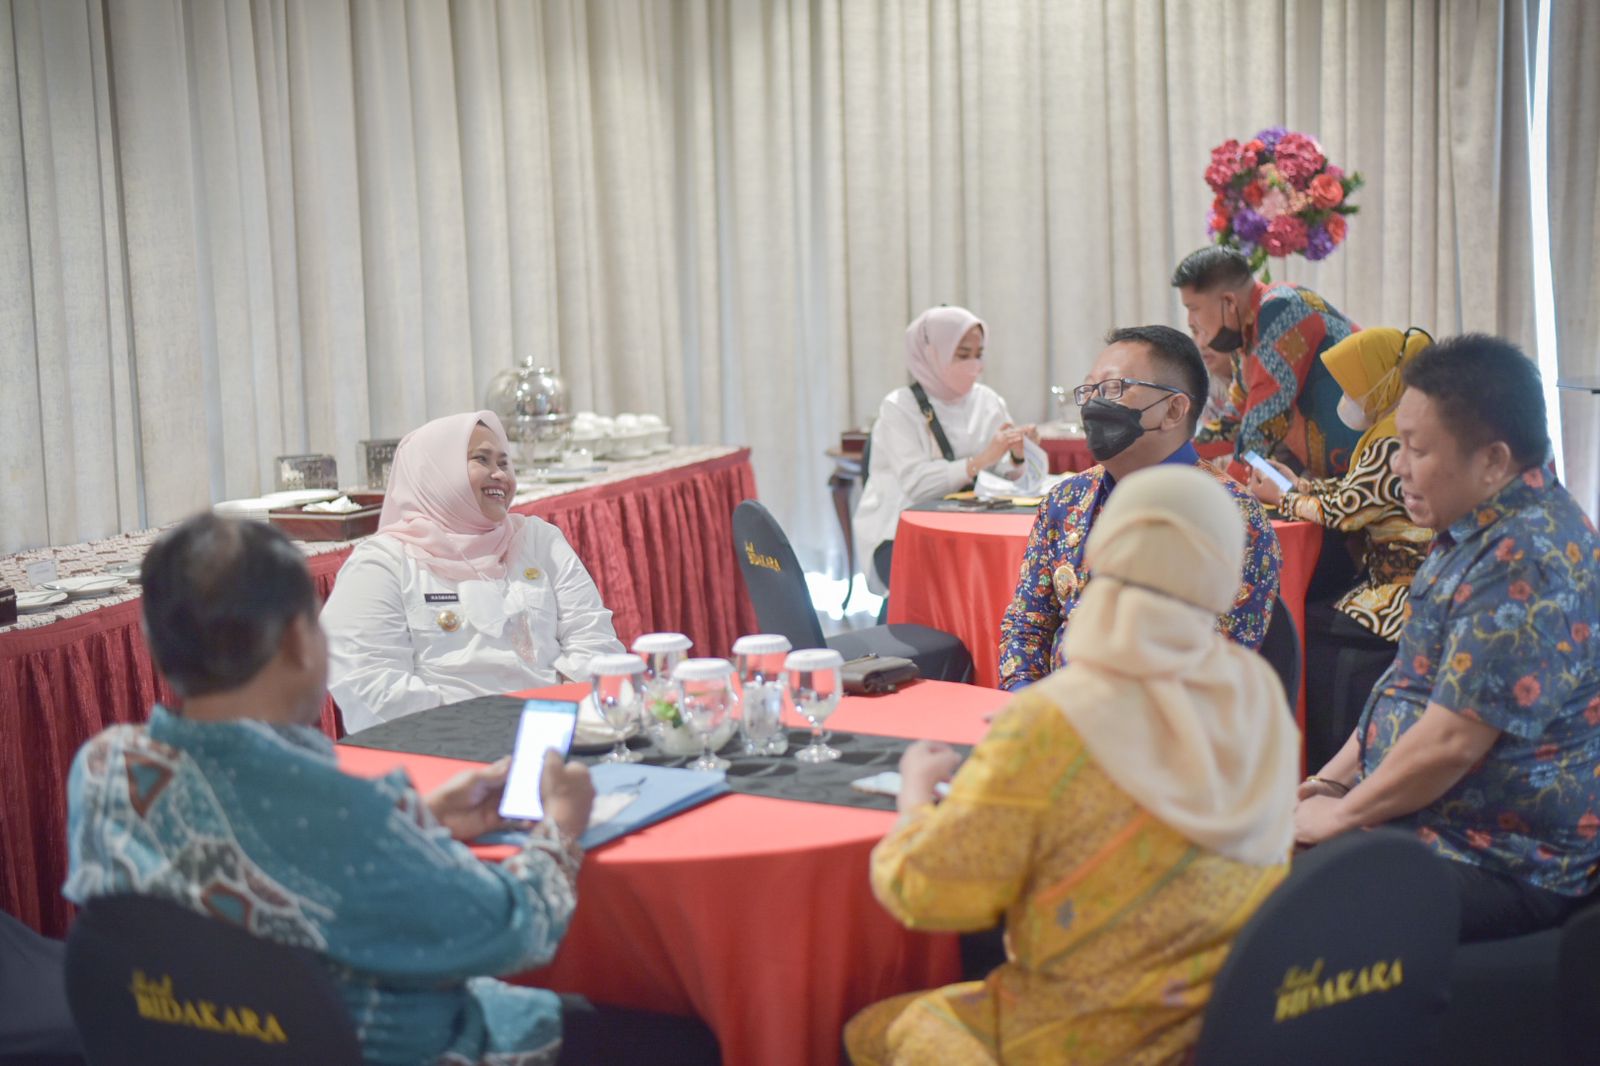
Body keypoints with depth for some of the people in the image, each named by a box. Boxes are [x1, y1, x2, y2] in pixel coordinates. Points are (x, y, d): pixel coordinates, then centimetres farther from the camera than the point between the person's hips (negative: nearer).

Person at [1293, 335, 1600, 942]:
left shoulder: (1528, 561, -23)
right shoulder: (1479, 532, 12)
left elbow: (1450, 741, -25)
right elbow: (1411, 686, 19)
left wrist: (1342, 813, -11)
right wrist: (1328, 783, 10)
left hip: (1501, 867, -10)